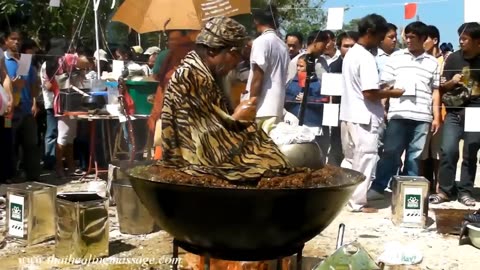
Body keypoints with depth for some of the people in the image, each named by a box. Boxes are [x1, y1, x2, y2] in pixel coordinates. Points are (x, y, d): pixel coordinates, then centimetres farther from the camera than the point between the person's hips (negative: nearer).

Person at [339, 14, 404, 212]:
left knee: (350, 159, 18)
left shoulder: (350, 54, 11)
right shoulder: (366, 58, -17)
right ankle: (358, 202, 7)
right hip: (364, 117, -9)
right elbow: (369, 93, -22)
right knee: (365, 160, 1)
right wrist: (391, 93, -7)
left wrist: (382, 91, 13)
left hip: (349, 115, 9)